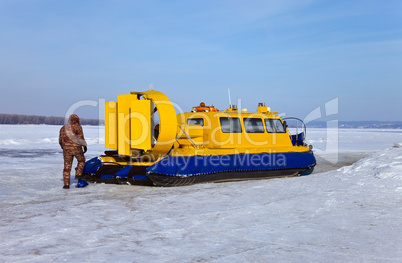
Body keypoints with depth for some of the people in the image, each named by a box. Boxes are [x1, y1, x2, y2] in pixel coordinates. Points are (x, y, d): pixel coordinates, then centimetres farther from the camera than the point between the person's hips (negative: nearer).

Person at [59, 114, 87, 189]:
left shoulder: (63, 128, 13)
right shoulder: (77, 127, -1)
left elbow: (60, 141, 15)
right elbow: (81, 138, -10)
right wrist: (84, 146, -3)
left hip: (66, 149, 3)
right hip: (77, 148, -3)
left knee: (67, 167, 5)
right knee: (81, 160, 24)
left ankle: (66, 184, 1)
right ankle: (78, 174, 9)